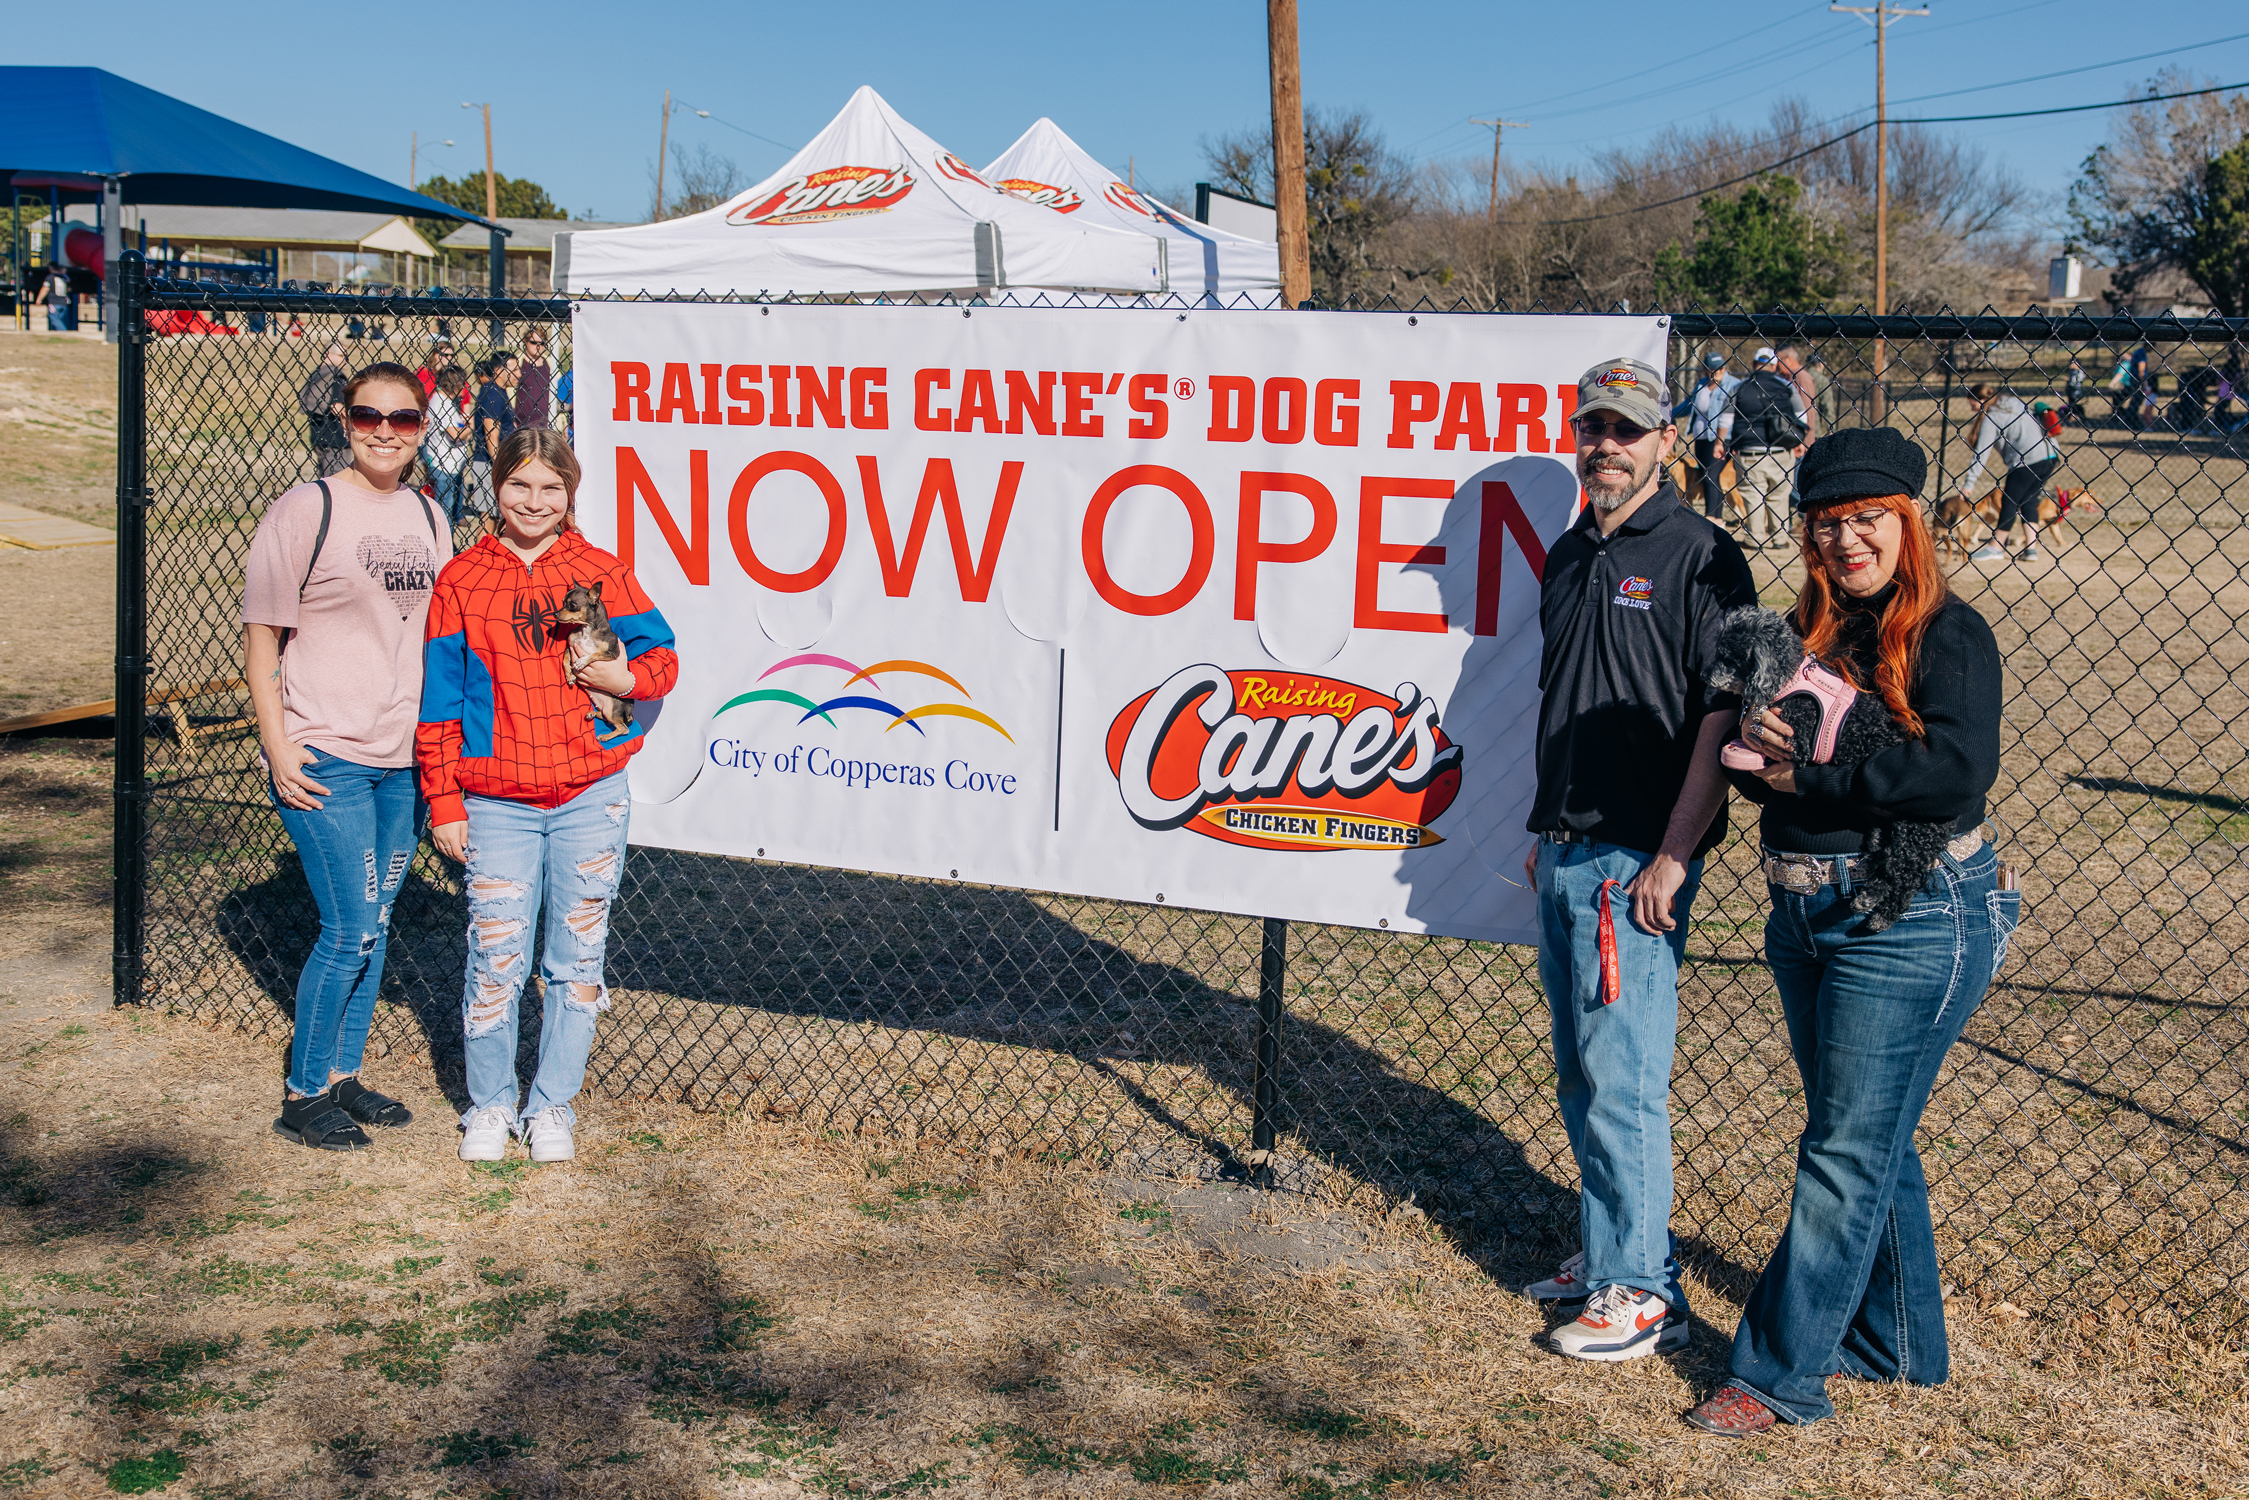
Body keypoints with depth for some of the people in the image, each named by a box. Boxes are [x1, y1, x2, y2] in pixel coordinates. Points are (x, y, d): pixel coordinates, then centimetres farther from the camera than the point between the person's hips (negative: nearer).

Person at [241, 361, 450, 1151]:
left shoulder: (427, 517, 11)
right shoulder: (306, 509, -7)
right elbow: (261, 638, -6)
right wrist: (279, 749, -12)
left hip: (406, 759, 6)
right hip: (326, 758, -6)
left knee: (375, 924, 12)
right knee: (349, 929, -6)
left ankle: (343, 1075, 25)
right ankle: (302, 1094, 9)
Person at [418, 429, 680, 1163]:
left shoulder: (601, 572, 4)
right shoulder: (461, 581, 4)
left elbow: (661, 654, 8)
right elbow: (440, 699, 6)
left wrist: (627, 677, -16)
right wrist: (443, 803, 2)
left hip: (590, 798, 1)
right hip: (497, 804, 0)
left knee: (575, 959, 8)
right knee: (496, 958, 1)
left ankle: (553, 1105, 23)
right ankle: (490, 1104, 21)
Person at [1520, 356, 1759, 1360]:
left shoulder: (1701, 559, -10)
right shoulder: (1569, 556, 14)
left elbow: (1726, 717, -14)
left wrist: (1673, 857, -18)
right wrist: (1544, 829, 18)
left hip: (1637, 861, -8)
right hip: (1562, 855, 8)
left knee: (1620, 1078, -6)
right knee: (1581, 1076, 15)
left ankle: (1639, 1291, 4)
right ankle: (1613, 1250, 29)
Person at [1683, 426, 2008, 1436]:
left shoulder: (1950, 636, -10)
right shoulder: (1805, 632, 10)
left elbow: (1956, 772, -24)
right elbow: (1753, 767, 8)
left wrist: (1809, 778, -19)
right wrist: (1756, 741, -15)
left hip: (1909, 921, -7)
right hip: (1805, 915, 7)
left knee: (1848, 1154, -2)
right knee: (1869, 1142, 18)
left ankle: (1779, 1374, 5)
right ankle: (1899, 1343, 33)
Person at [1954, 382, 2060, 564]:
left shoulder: (1992, 418, -4)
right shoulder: (2013, 401, 20)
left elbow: (1981, 453, -6)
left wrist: (1968, 483, -4)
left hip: (2029, 459, -9)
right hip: (2049, 455, 9)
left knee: (2009, 501, 3)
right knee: (2028, 501, 15)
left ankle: (1995, 547, 12)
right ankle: (2031, 549, 10)